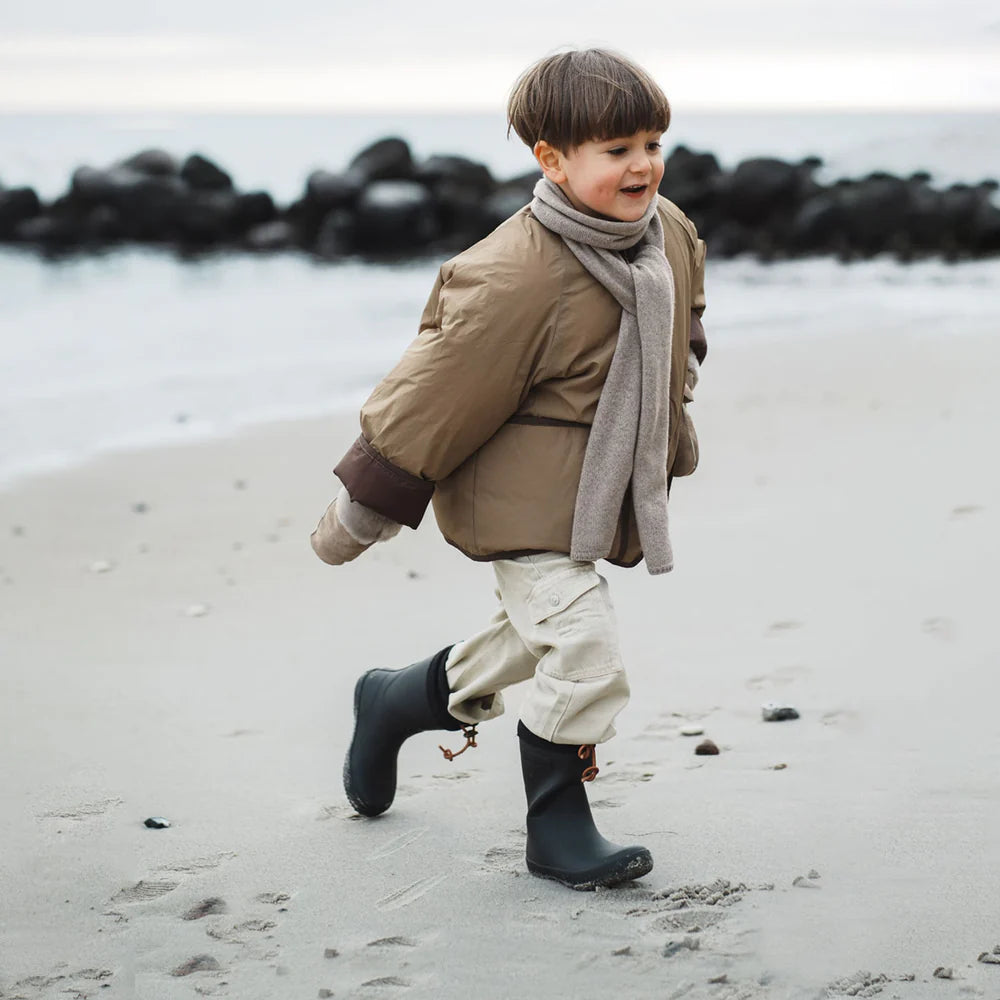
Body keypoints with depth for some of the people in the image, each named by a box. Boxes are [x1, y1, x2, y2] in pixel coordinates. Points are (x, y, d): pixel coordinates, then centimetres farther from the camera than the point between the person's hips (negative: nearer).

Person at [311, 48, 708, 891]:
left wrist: (665, 439, 29)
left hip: (601, 496, 9)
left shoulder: (671, 235, -3)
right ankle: (558, 829, 5)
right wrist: (356, 519, -14)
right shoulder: (515, 277, -28)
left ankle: (398, 702, 47)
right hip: (526, 503, -9)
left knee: (535, 636, 22)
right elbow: (437, 392, -21)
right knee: (584, 648, -14)